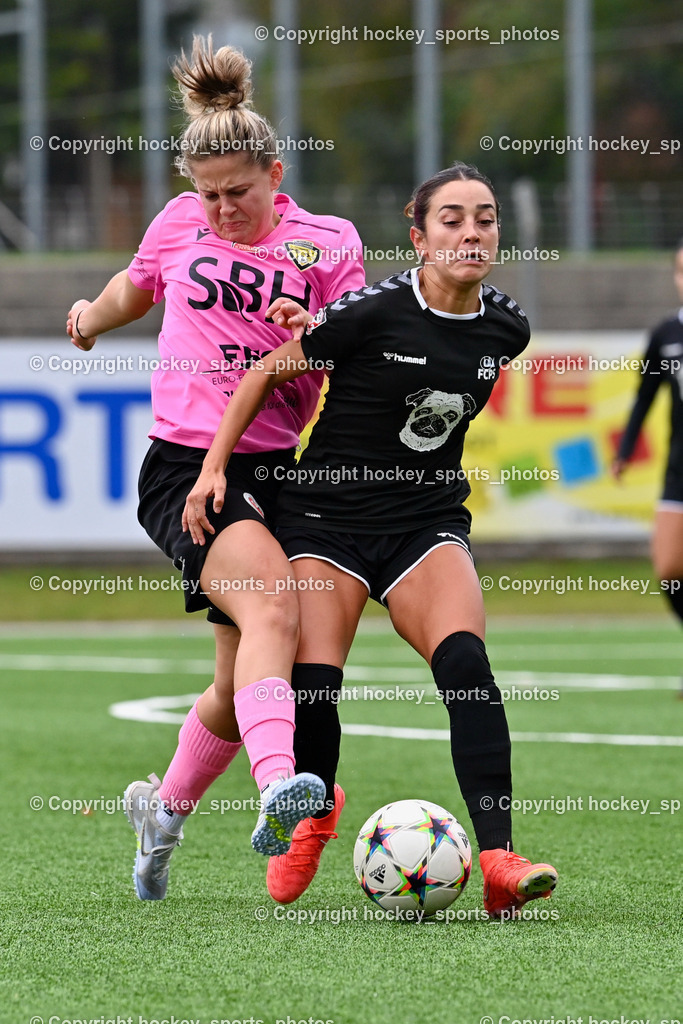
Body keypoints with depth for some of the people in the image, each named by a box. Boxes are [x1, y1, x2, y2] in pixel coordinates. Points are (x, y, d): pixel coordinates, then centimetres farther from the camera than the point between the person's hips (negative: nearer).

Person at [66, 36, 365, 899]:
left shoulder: (326, 244, 2)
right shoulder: (181, 223, 7)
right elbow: (137, 287, 29)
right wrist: (91, 318, 42)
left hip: (278, 472, 2)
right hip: (185, 465, -2)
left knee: (244, 680, 8)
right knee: (271, 607, -30)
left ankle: (164, 809, 34)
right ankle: (277, 782, -49)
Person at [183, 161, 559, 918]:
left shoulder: (505, 329, 0)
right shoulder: (374, 311, -14)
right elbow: (269, 373, -2)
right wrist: (213, 467, -5)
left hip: (429, 522, 3)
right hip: (328, 514, -2)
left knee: (465, 662, -22)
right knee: (313, 682, -13)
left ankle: (498, 860, -30)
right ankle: (312, 811, 21)